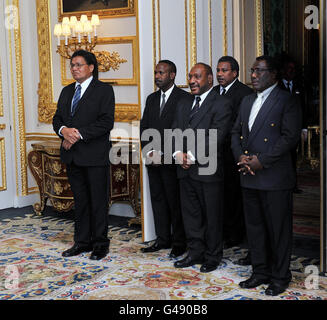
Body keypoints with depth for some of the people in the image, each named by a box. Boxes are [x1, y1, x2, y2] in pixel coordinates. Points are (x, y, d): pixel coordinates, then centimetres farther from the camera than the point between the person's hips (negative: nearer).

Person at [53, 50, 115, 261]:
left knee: (98, 201, 1)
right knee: (80, 200, 12)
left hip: (95, 156, -6)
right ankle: (82, 241, 21)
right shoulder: (67, 91, 17)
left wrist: (79, 133, -18)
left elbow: (107, 121, -13)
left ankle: (100, 243, 13)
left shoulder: (104, 90, -3)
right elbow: (57, 118, 14)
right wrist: (64, 130, -9)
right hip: (72, 155, 6)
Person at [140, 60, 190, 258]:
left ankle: (179, 242, 8)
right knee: (157, 198, 11)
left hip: (171, 159, -7)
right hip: (153, 159, 7)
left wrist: (164, 153, -15)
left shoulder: (184, 98, -6)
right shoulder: (152, 98, 16)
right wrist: (148, 149, -2)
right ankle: (163, 239, 21)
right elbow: (144, 126, 14)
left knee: (175, 201, -2)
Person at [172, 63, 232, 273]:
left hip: (208, 170, -6)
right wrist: (178, 153, -8)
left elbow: (215, 137, -15)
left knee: (212, 216, 4)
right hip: (186, 170, 6)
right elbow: (176, 131, 11)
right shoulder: (184, 104, 16)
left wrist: (192, 156, -18)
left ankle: (213, 257, 17)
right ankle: (196, 253, 26)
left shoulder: (221, 104, -7)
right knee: (190, 214, 13)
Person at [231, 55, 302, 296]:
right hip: (249, 178, 7)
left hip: (275, 178, -7)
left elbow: (290, 137, -14)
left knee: (279, 230, 2)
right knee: (255, 227, 14)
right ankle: (261, 272, 27)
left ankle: (280, 277, 15)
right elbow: (236, 131, 17)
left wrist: (261, 160, -17)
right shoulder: (247, 101, 16)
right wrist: (240, 155, -2)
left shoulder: (287, 101, -7)